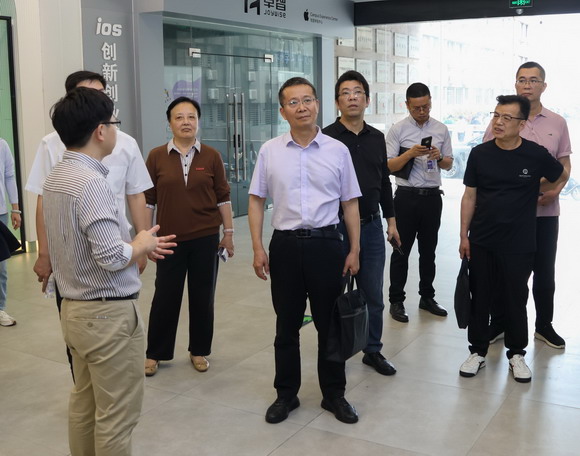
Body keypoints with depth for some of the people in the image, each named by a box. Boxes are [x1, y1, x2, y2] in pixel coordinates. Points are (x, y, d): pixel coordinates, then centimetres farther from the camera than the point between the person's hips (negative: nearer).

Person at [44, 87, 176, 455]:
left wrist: (139, 244, 11)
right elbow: (112, 258, -27)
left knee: (84, 405, 20)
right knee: (116, 415, 5)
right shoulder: (91, 182, -22)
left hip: (76, 309, 9)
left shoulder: (56, 178, 7)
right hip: (110, 314, -9)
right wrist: (142, 244, -7)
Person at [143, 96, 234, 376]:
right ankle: (155, 353, 23)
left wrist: (228, 232, 4)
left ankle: (199, 351, 26)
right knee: (165, 298, 5)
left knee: (203, 297, 9)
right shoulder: (157, 157, -1)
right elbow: (147, 200, 3)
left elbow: (223, 197, 4)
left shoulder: (211, 156, 0)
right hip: (170, 239, 0)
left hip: (206, 238, 1)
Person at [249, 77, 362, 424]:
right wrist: (258, 248, -2)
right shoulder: (269, 151, 2)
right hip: (285, 245, 1)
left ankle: (334, 394, 27)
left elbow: (350, 203, 5)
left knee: (330, 324, 10)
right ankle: (286, 394, 28)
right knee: (287, 326, 12)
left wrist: (354, 250, 1)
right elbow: (257, 201, 5)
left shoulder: (338, 150, 1)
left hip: (326, 243, 0)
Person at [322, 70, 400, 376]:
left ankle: (373, 351, 26)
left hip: (372, 226, 5)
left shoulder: (376, 138, 10)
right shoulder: (327, 138, -7)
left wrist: (391, 220, 15)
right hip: (337, 227, -4)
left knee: (374, 295, 11)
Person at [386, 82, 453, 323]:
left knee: (428, 250, 13)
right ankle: (396, 301, 11)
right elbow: (389, 166, -6)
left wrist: (439, 157, -10)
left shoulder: (441, 129, 7)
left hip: (432, 196, 4)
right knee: (401, 250, 3)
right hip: (407, 196, -3)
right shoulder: (398, 130, -3)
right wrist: (410, 153, -21)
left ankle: (427, 297, 25)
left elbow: (449, 164, 12)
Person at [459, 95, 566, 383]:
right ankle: (478, 352, 25)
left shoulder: (536, 155, -8)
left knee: (515, 300, 10)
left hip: (519, 245, -1)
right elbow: (469, 197, 2)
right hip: (481, 243, 1)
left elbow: (562, 176, 12)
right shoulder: (480, 154, -3)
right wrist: (464, 235, 1)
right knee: (480, 299, 9)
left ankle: (516, 354, 28)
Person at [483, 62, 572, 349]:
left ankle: (544, 325, 28)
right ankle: (498, 323, 24)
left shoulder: (557, 123, 4)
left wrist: (554, 190, -10)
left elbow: (565, 164, 8)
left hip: (545, 210, 2)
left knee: (544, 270, 11)